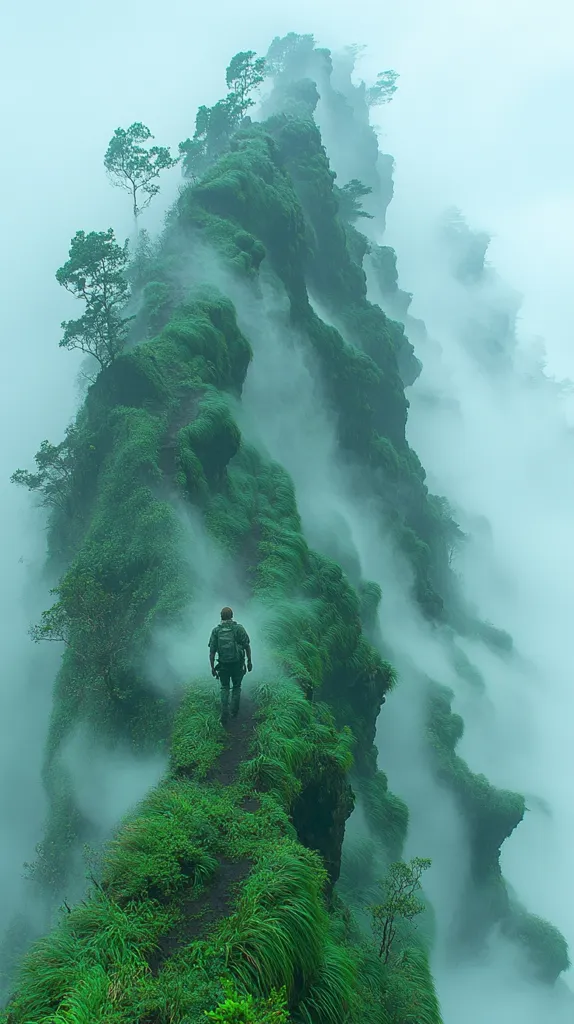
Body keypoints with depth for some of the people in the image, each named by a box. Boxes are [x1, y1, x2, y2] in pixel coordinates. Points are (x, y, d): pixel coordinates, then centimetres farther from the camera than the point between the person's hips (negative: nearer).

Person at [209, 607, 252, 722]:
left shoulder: (216, 630, -3)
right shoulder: (239, 628, -7)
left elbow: (212, 651, -4)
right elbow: (247, 646, -7)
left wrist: (212, 667, 3)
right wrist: (249, 661, 3)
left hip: (223, 665, 1)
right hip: (237, 664, -1)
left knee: (225, 688, 17)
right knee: (236, 687, 20)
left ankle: (224, 714, 5)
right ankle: (234, 711, 20)